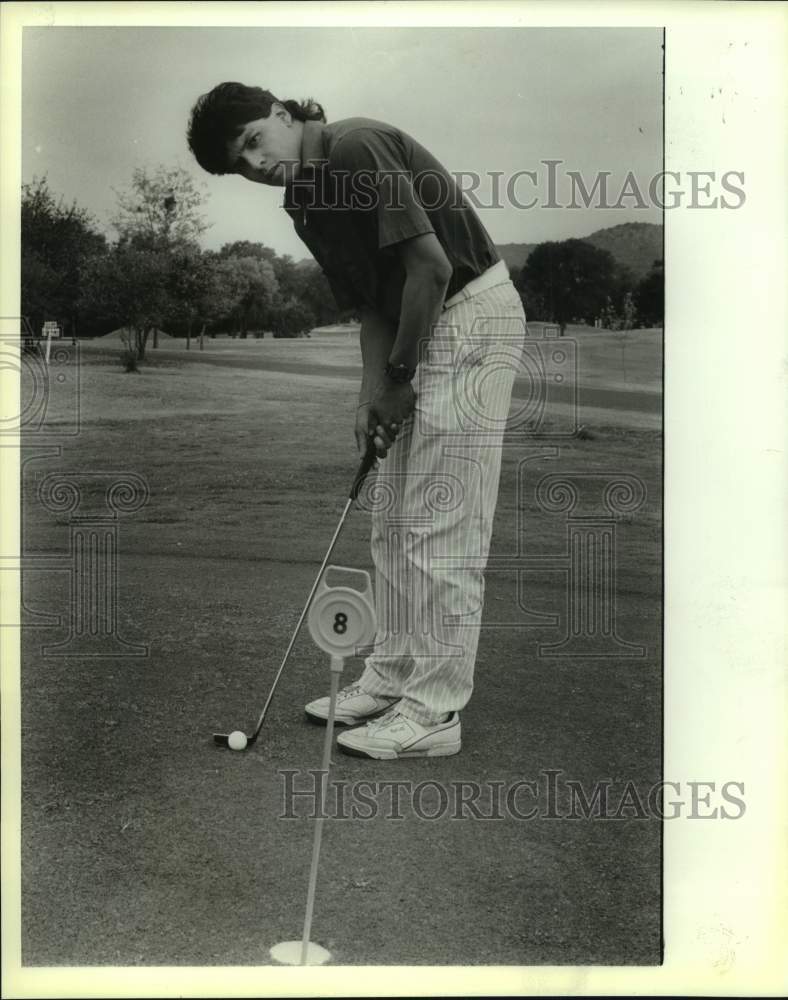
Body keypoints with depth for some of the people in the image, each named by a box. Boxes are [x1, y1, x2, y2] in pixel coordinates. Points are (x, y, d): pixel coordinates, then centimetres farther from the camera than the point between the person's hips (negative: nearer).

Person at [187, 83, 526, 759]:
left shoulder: (358, 150, -16)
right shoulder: (306, 203, 11)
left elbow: (431, 265, -21)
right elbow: (372, 302, 12)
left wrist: (398, 373, -14)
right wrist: (371, 394, 0)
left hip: (472, 317, -10)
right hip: (425, 332, 10)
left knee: (440, 523, -8)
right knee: (393, 520, 12)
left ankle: (435, 712, 0)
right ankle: (394, 678, 23)